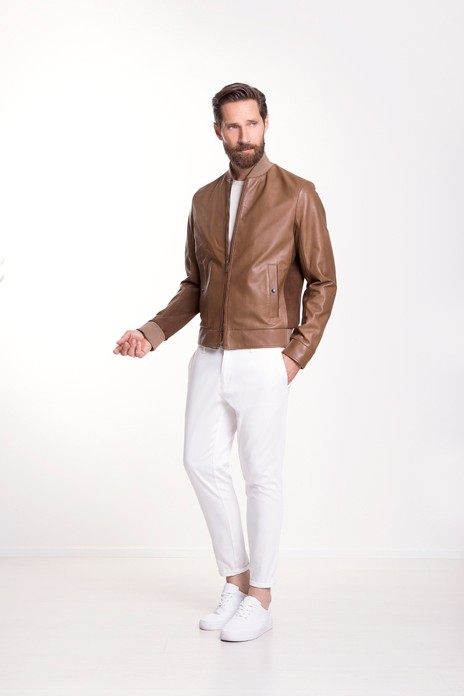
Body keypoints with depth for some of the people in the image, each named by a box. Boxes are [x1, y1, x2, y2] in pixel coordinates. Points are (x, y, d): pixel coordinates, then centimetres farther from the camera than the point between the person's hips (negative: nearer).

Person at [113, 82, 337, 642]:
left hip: (263, 360, -5)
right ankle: (236, 579, 24)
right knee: (201, 461, 6)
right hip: (210, 357, 6)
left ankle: (259, 600, 16)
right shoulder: (204, 201, 11)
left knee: (261, 475, 1)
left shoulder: (297, 195, -4)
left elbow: (321, 282, -3)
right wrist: (151, 333, 2)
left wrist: (297, 354, -11)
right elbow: (194, 285, 15)